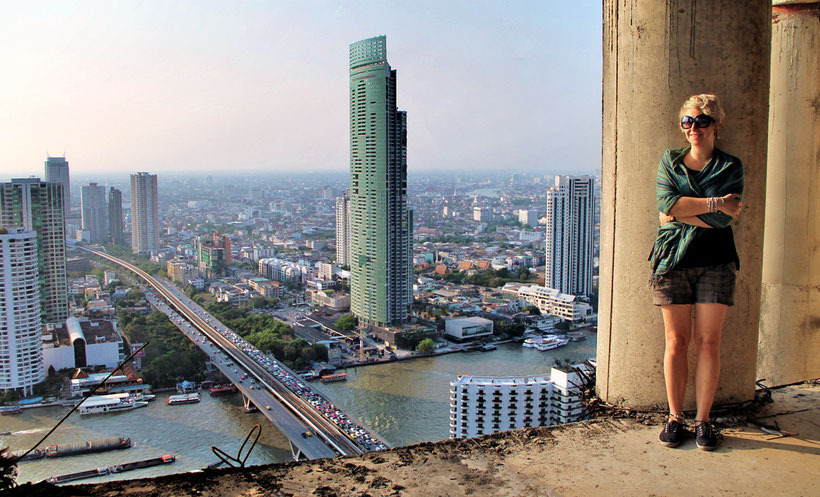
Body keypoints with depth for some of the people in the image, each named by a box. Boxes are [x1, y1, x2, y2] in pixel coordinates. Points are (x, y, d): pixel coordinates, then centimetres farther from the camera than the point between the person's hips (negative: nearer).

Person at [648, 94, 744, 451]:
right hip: (673, 260, 1)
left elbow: (724, 219, -7)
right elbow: (667, 203, -7)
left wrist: (681, 213, -6)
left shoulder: (731, 167, 7)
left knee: (708, 341, -2)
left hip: (715, 261, 0)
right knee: (676, 342, 1)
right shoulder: (669, 161, 12)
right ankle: (675, 417, 10)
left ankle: (703, 419, 8)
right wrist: (714, 203, -10)